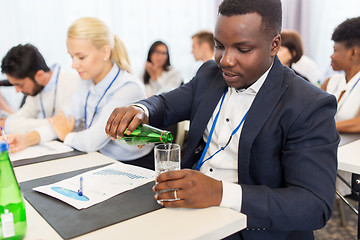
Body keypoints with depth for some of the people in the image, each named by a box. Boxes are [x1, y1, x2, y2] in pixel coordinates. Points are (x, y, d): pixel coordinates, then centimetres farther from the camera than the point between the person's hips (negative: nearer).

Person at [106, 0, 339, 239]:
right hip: (189, 207, 6)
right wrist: (139, 110, -12)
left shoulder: (310, 107, -15)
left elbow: (316, 205, -21)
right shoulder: (210, 74, 5)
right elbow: (164, 104, 15)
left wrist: (221, 193, -34)